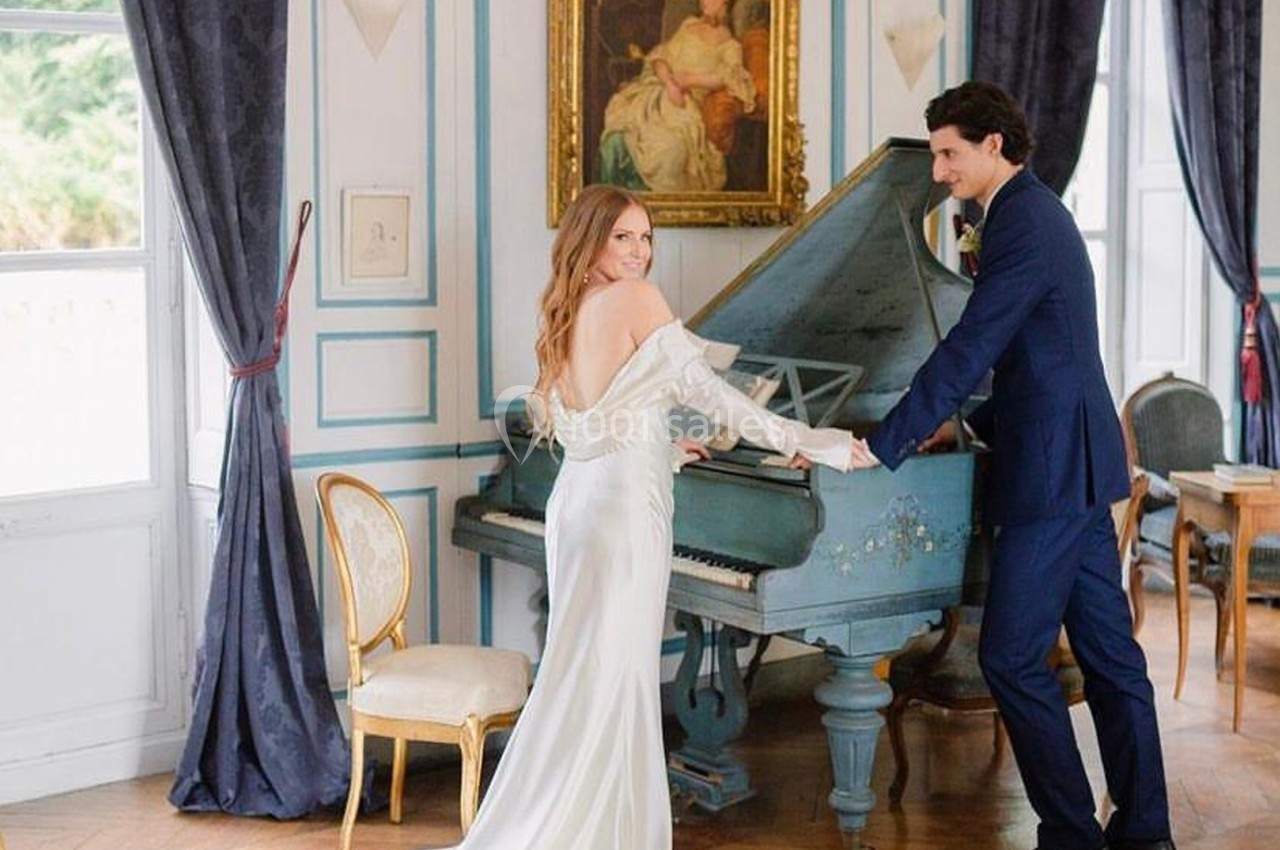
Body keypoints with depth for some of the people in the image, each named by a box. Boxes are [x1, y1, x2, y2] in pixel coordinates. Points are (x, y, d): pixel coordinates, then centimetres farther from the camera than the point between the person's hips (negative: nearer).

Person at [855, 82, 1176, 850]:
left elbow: (967, 352, -23)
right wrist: (971, 425, 15)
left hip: (1052, 471, -10)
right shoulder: (1039, 213, 16)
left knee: (1013, 658, -4)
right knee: (1108, 651, 13)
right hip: (1080, 464, 10)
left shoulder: (1022, 224, -16)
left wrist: (881, 447, -22)